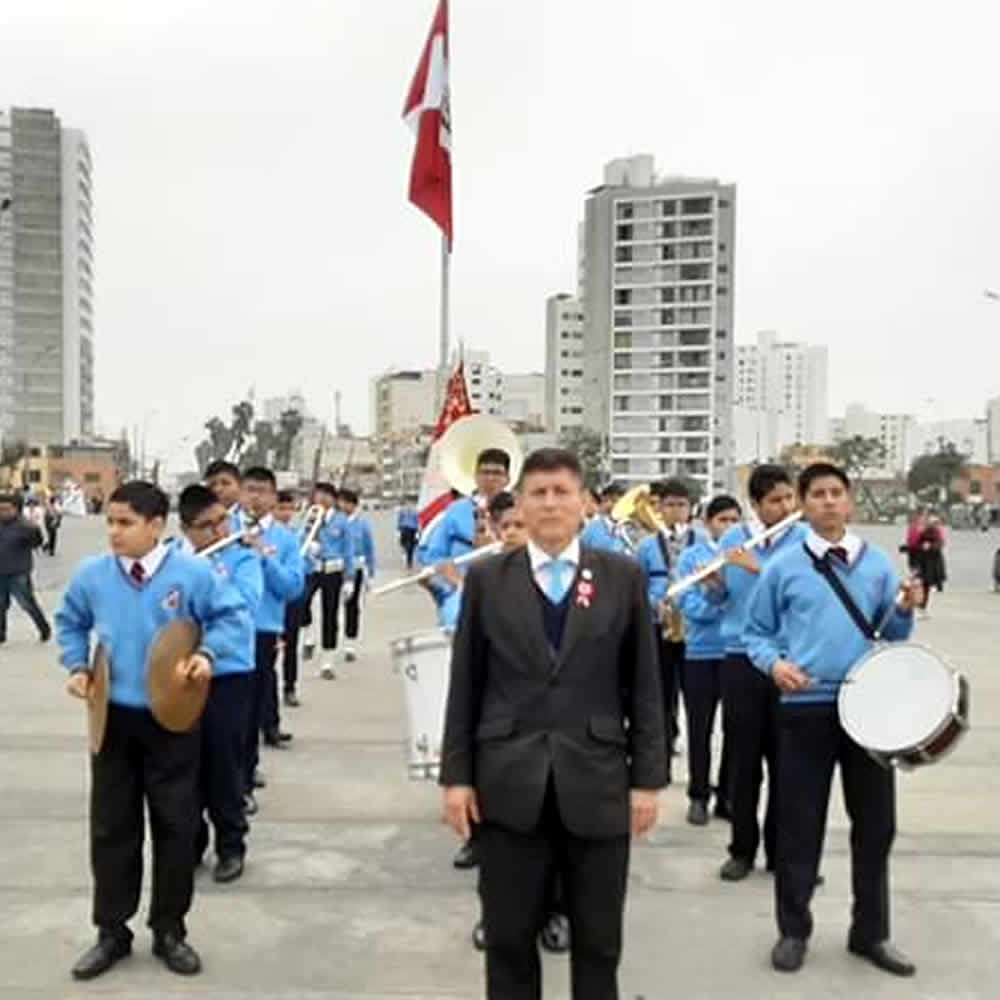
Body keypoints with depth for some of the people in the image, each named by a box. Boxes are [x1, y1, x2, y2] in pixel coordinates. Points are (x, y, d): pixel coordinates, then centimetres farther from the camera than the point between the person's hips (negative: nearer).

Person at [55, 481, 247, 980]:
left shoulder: (192, 572, -12)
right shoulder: (91, 575, -3)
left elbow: (232, 615, -3)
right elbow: (69, 623, 13)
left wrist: (208, 653, -18)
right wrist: (77, 665, 0)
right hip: (113, 715, 2)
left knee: (176, 825, 8)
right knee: (111, 826, 11)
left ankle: (170, 931, 25)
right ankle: (111, 931, 27)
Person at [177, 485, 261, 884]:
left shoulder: (242, 557, -4)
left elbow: (244, 604, -20)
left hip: (228, 674, -3)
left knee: (225, 764, 5)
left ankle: (231, 846, 21)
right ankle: (189, 840, 30)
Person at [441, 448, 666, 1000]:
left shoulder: (623, 576, 2)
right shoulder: (486, 577, 3)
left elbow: (644, 685, 3)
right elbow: (465, 685, 3)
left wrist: (648, 778, -1)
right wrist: (456, 775, -1)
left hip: (597, 782, 0)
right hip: (509, 784, 0)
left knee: (598, 943, 12)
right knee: (509, 938, 11)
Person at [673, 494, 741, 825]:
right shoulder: (691, 556, 2)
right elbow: (689, 605, -6)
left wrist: (718, 589, -22)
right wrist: (714, 592, -24)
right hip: (700, 652, 0)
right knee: (700, 726, 7)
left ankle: (727, 795, 21)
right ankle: (699, 796, 21)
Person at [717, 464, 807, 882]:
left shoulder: (805, 539, 0)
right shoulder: (731, 538, 6)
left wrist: (758, 568, -22)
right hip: (741, 659, 1)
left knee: (785, 761, 6)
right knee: (743, 760, 7)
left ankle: (781, 849, 20)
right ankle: (742, 849, 21)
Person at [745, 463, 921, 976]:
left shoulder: (877, 563, 6)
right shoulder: (783, 566, 0)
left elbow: (892, 636, 9)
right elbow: (757, 632, 5)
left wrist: (905, 611, -12)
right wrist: (774, 663, -14)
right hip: (805, 706, -2)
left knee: (876, 821, 11)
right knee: (799, 824, 6)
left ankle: (870, 932, 29)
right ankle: (794, 930, 24)